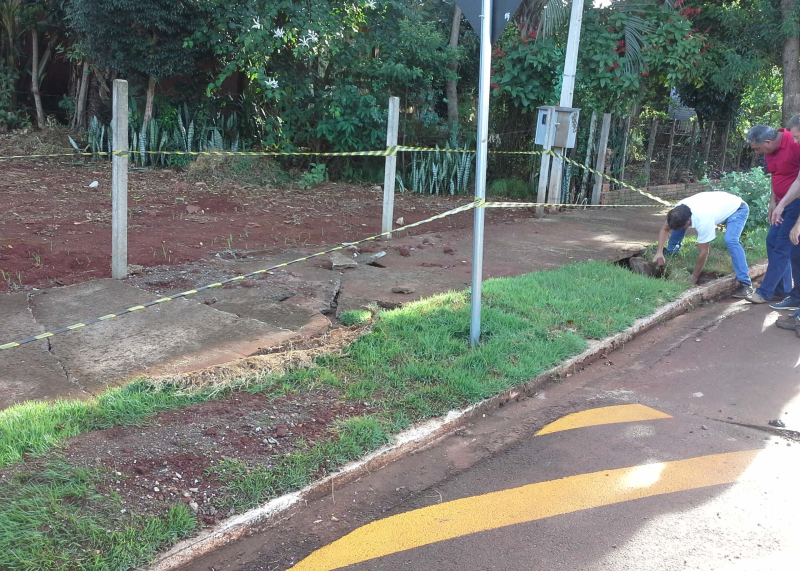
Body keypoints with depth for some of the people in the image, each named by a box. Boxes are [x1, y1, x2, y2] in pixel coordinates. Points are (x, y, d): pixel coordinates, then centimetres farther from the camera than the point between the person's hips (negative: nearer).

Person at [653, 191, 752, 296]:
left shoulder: (704, 221, -41)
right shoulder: (679, 209, -23)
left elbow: (704, 252, -31)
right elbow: (665, 228, -7)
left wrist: (694, 277, -21)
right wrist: (659, 252, -18)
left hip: (737, 208, -8)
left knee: (730, 240, -33)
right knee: (677, 224, 2)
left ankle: (746, 284, -27)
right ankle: (671, 251, 26)